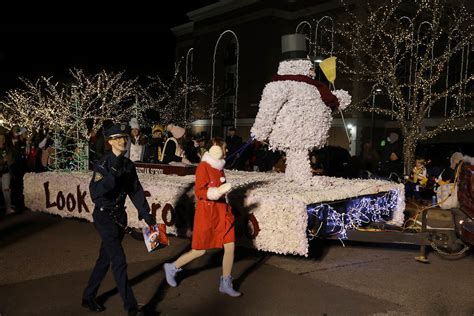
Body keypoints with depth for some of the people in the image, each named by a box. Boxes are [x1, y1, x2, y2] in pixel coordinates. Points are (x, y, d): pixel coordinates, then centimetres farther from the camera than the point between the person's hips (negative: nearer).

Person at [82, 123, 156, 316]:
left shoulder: (128, 164, 5)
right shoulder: (103, 164, -14)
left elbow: (135, 191, 6)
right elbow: (95, 192, -24)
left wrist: (146, 215, 0)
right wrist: (113, 174, -34)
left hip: (119, 215, 7)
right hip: (104, 216, -7)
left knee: (105, 258, 16)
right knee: (119, 261, -8)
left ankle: (88, 297, 32)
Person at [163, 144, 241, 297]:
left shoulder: (219, 167, 8)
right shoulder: (204, 166, -15)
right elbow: (199, 191, -20)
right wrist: (217, 192, -31)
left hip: (222, 212, 7)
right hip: (207, 214, -7)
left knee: (230, 247, 3)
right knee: (200, 251, 4)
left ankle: (226, 284, 18)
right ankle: (172, 268, 27)